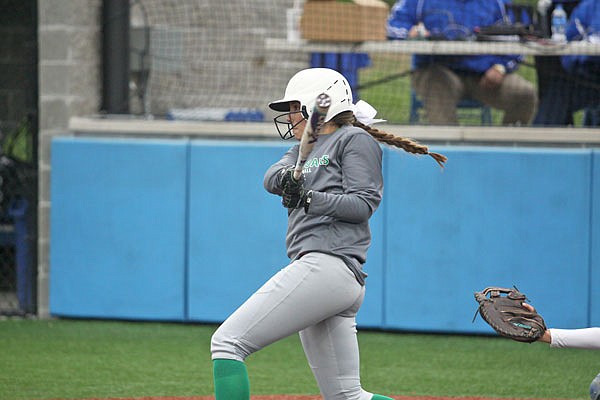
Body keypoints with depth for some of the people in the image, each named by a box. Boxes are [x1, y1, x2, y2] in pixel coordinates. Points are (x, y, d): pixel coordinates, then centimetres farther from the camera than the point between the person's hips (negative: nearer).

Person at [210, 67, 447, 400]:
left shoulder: (355, 139, 4)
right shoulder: (306, 148, 28)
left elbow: (363, 204, -8)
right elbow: (272, 177, 10)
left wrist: (307, 197, -20)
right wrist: (285, 178, -13)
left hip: (327, 265, -10)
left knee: (227, 341, -15)